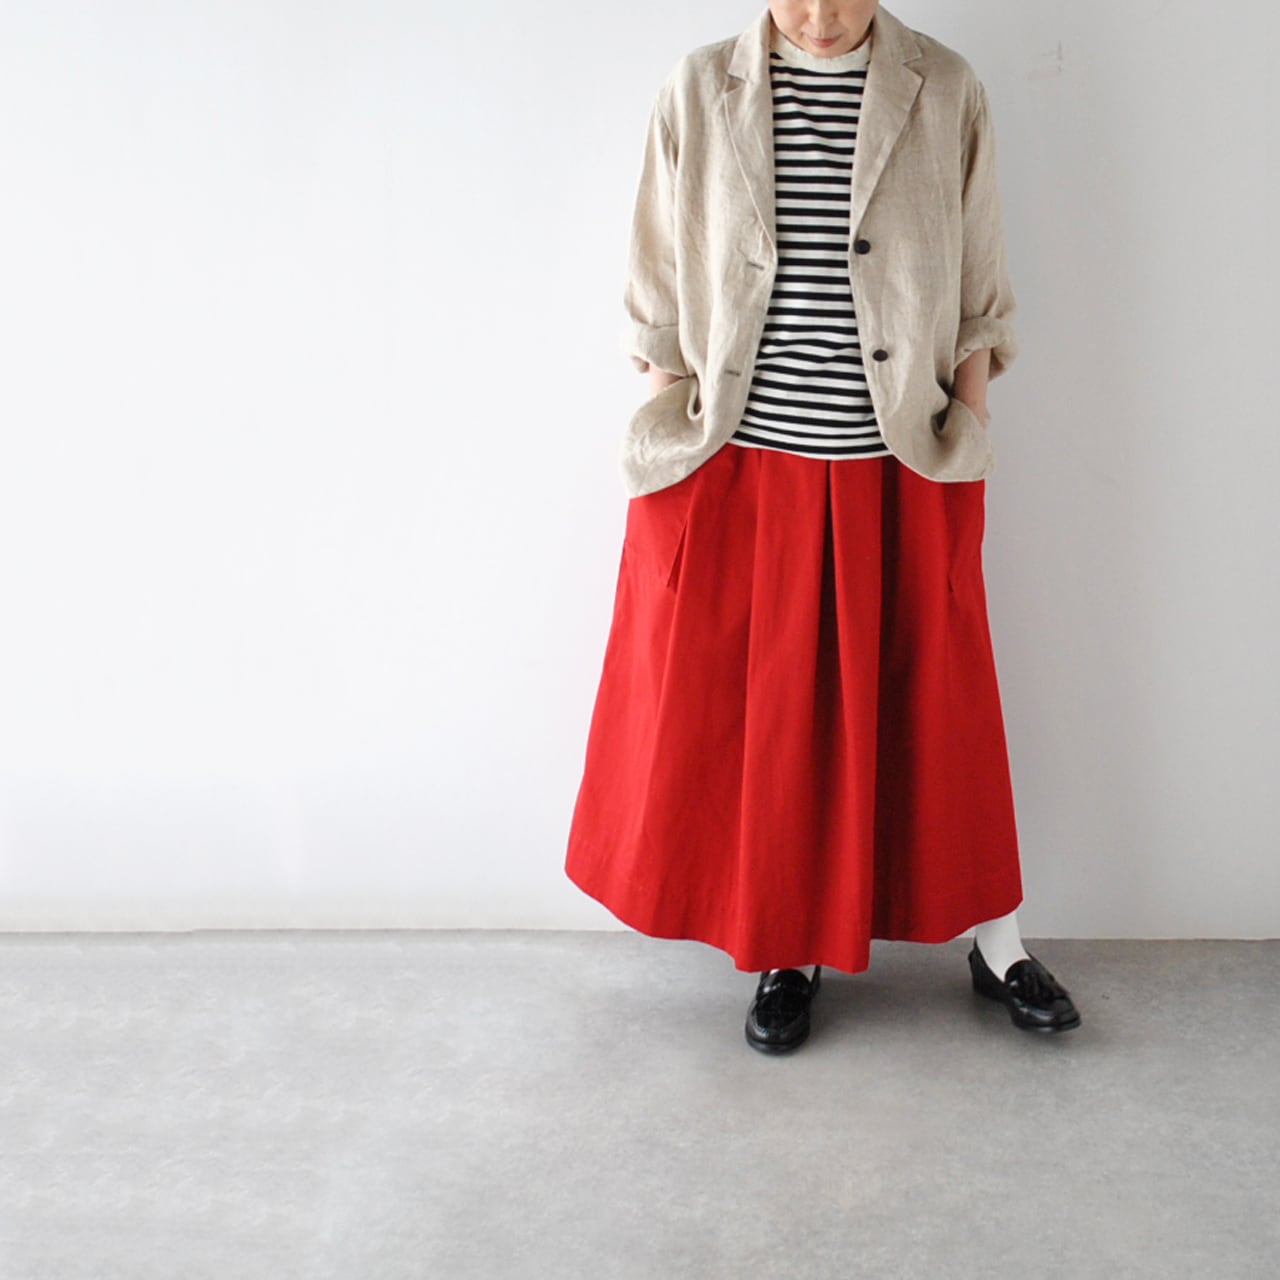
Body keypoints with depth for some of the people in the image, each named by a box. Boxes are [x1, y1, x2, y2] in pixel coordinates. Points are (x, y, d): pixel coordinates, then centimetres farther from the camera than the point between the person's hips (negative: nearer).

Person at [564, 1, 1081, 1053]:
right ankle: (787, 954, 28)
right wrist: (667, 444, 2)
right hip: (738, 480, 1)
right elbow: (659, 298, 4)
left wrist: (969, 437, 0)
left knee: (934, 711, 10)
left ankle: (997, 946, 28)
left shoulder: (947, 95, -1)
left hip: (899, 482, 0)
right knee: (757, 722, 8)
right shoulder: (698, 94, -1)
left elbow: (980, 299, 5)